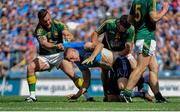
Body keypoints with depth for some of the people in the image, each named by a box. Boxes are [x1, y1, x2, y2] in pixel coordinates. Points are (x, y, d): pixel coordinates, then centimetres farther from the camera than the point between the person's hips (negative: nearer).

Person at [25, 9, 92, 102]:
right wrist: (56, 46, -53)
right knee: (30, 67, -24)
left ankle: (87, 95, -10)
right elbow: (43, 44, -34)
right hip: (45, 56, 0)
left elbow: (70, 36, -20)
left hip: (59, 54, 0)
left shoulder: (58, 24, -10)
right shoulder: (39, 30, -16)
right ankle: (32, 95, -16)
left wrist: (68, 37, -46)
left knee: (72, 75, -20)